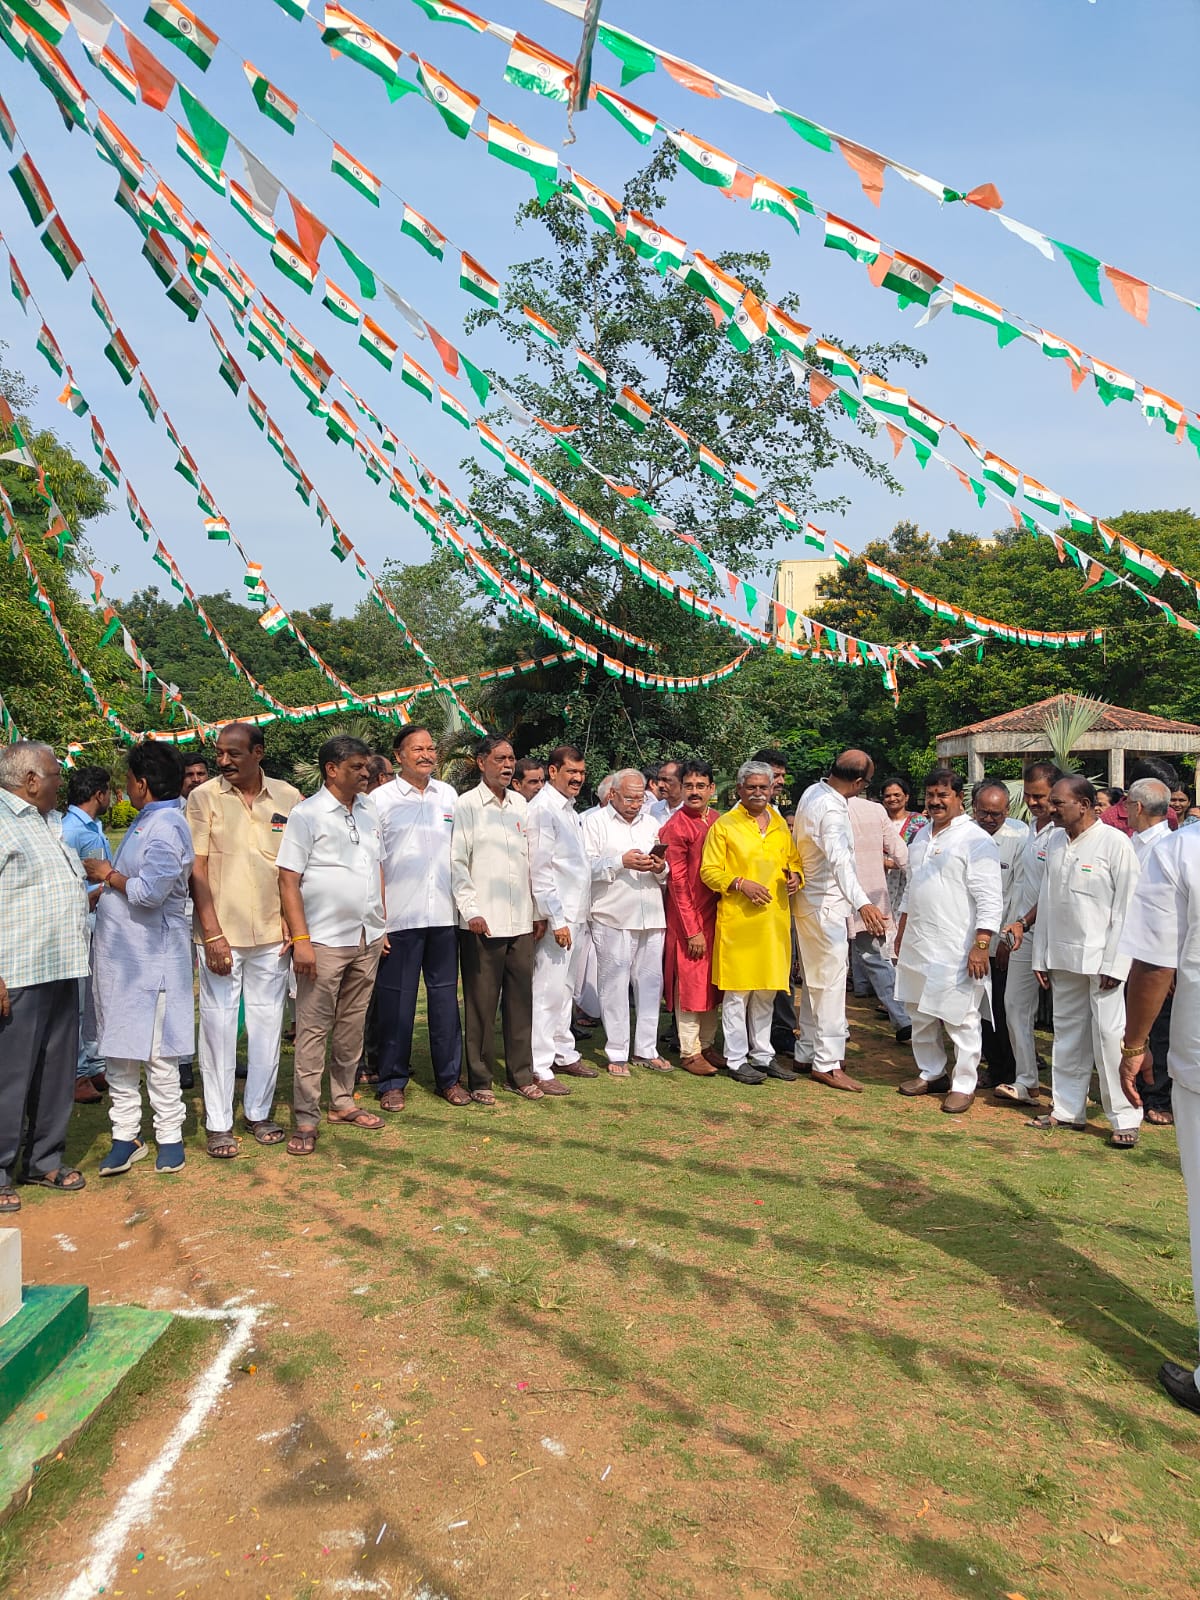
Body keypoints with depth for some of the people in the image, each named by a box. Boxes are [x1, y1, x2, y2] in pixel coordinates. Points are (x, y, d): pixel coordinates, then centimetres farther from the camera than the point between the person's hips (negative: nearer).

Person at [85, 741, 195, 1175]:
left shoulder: (166, 827, -18)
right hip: (118, 955, 10)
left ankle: (169, 1136, 14)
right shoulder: (144, 821, 13)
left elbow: (149, 892, -26)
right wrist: (105, 879, 7)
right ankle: (126, 1136, 23)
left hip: (151, 957, -9)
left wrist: (108, 875, -12)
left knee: (156, 1052, 1)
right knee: (119, 1049, 13)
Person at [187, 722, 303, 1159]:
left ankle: (259, 1111, 24)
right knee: (218, 1025, 3)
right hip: (220, 934, -2)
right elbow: (197, 868, -5)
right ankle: (218, 1123, 14)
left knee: (267, 1024, 10)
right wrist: (212, 934, -10)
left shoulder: (288, 797, 2)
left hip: (272, 934, 2)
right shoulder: (204, 797, -3)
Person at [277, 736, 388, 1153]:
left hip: (367, 939, 6)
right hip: (324, 941, -6)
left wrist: (381, 925, 14)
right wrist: (300, 938, -15)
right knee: (313, 1029, -1)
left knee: (352, 1025, 14)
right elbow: (288, 880, -10)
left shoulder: (369, 811, 11)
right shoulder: (306, 814, -7)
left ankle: (342, 1102, 27)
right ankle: (305, 1119, 7)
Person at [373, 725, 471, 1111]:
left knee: (445, 996, 9)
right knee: (396, 1000, 4)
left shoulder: (449, 795, 10)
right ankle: (392, 1082, 15)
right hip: (399, 916, -3)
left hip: (444, 914, 3)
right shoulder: (381, 799, -1)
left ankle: (449, 1076, 19)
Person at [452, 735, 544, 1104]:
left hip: (521, 921, 5)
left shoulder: (520, 803, 12)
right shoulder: (466, 805, -2)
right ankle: (480, 1080, 13)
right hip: (482, 922, -4)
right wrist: (471, 910, -11)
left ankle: (521, 1074, 19)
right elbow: (457, 863, -5)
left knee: (520, 999, 8)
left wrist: (539, 911, 13)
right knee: (481, 1003, 2)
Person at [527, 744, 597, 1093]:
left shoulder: (569, 809, 15)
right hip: (557, 917, -9)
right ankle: (539, 1069, 1)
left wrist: (580, 914, 14)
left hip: (576, 915, 9)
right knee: (548, 992, -5)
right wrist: (556, 919, -20)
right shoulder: (543, 808, -12)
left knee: (565, 990, 17)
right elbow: (539, 869, -17)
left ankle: (564, 1054, 28)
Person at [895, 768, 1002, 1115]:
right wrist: (901, 933, 20)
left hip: (956, 950, -8)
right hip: (918, 945, 8)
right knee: (921, 1014, 15)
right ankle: (930, 1073, 30)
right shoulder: (922, 836, 13)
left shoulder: (976, 840, -11)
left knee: (960, 1019, 1)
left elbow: (990, 900, -15)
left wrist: (981, 945, -20)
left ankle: (964, 1084, 13)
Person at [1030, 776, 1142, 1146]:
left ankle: (1125, 1118, 10)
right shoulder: (1056, 841, 8)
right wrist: (1041, 956, 10)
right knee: (1067, 1035, 12)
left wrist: (1114, 963, -13)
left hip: (1101, 959, -6)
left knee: (1109, 1036, -3)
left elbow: (1126, 906, -10)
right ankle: (1067, 1109, 23)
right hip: (1063, 958, 6)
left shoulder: (1115, 843, -9)